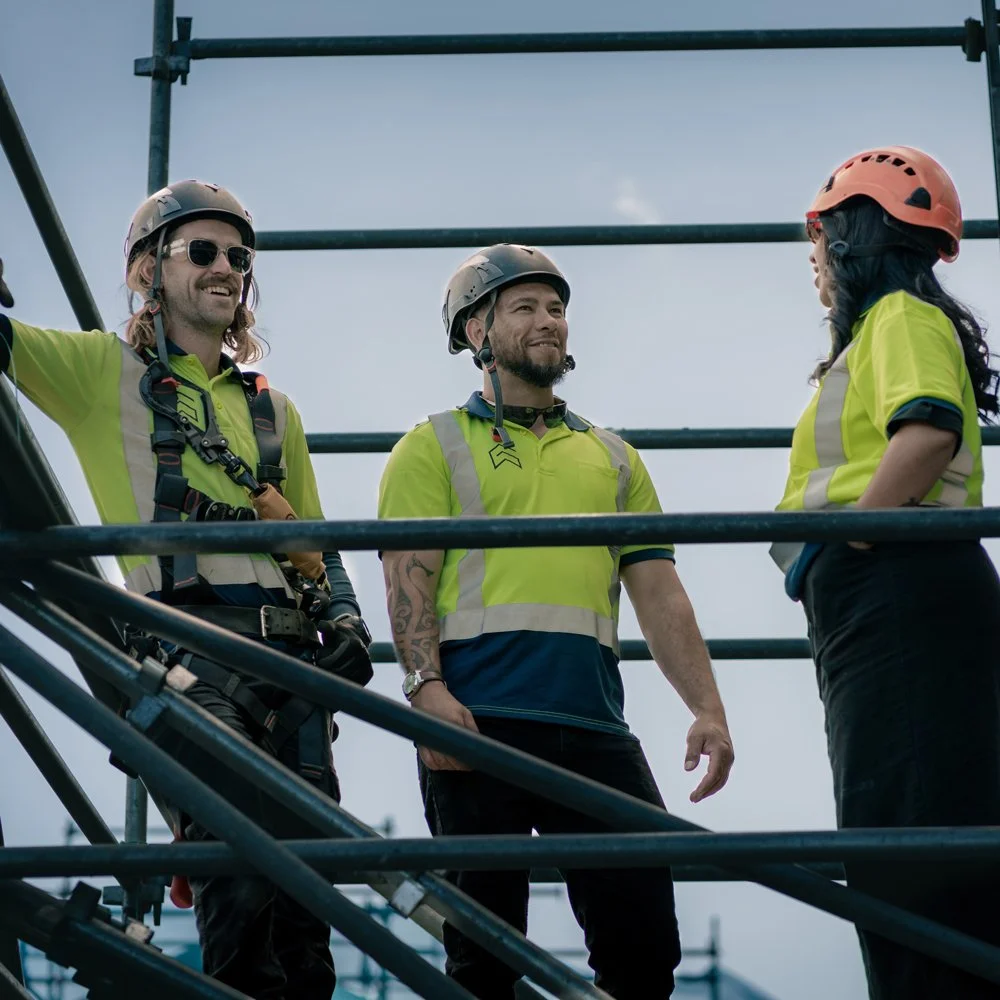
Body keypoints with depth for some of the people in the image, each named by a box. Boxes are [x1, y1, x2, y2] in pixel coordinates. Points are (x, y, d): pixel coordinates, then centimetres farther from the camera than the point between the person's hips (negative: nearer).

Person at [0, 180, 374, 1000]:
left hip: (290, 654, 5)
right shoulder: (104, 371, 12)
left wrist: (345, 620, 8)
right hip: (187, 645, -5)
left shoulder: (274, 410, 26)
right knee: (243, 876, -21)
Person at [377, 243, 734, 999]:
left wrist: (707, 706, 3)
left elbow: (659, 594, 16)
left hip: (595, 729, 3)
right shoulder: (435, 447, 12)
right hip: (476, 723, -3)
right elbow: (410, 578, -1)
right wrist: (427, 686, -18)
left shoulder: (612, 457, 23)